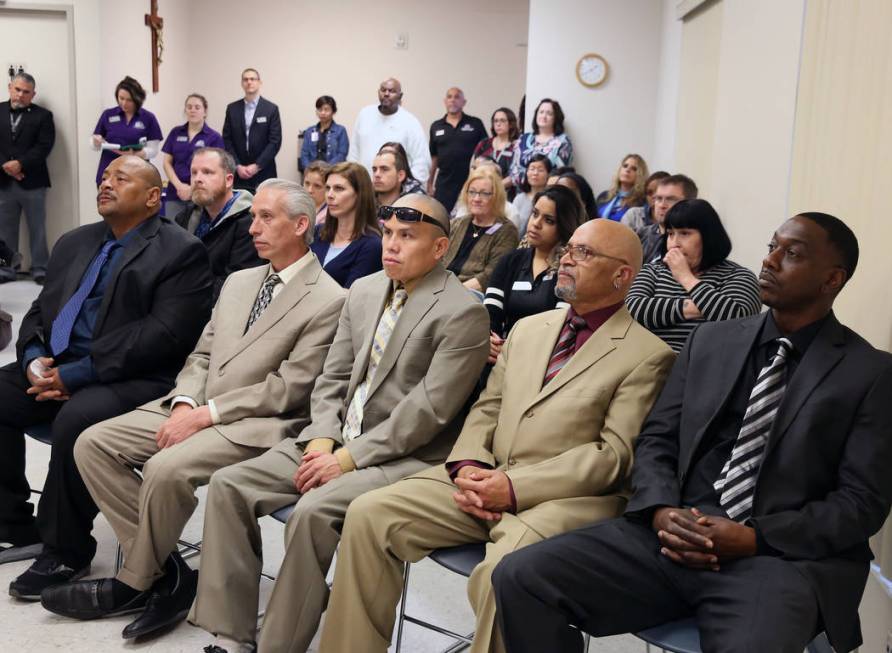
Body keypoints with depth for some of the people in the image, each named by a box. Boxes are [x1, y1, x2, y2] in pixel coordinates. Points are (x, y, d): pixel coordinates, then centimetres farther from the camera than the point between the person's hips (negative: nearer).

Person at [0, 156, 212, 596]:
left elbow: (163, 333, -16)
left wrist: (75, 375, -19)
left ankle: (66, 552, -10)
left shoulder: (181, 252, -6)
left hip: (134, 379, -7)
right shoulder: (74, 243, 19)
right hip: (55, 366, 8)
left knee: (75, 421, -32)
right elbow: (40, 310, 19)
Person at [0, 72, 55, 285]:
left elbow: (44, 146, -8)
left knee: (37, 229, 3)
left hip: (32, 181, -2)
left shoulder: (43, 115, 2)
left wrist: (20, 164, -16)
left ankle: (40, 269, 9)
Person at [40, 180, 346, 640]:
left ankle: (135, 584, -3)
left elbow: (289, 388, -14)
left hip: (257, 424, -8)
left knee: (166, 468, -31)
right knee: (93, 443, -8)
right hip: (195, 408, 8)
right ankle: (164, 571, -4)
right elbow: (201, 355, 16)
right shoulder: (238, 282, 18)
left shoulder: (328, 300, -8)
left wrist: (207, 413, -16)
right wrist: (184, 403, -5)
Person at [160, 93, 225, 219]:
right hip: (175, 194, 3)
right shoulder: (175, 133, 10)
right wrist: (179, 186, -8)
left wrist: (193, 189, -11)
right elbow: (167, 162, 8)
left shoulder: (214, 137, 0)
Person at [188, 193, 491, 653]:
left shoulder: (462, 313, -11)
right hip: (337, 441, 7)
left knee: (312, 512, -31)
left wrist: (349, 457, -18)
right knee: (228, 485, -7)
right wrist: (322, 440, -5)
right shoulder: (363, 290, 12)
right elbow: (332, 379, 13)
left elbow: (428, 409, -17)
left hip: (405, 456, -7)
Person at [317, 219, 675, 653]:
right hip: (485, 481, 6)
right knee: (368, 514, -11)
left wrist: (515, 487, -17)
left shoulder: (648, 355, -2)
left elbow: (614, 454, -9)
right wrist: (468, 465, -4)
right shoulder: (528, 329, 20)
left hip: (567, 497, -6)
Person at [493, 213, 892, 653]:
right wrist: (662, 511, -9)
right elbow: (656, 439, 13)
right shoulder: (711, 341, 15)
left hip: (782, 555, -4)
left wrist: (755, 539, -15)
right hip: (677, 535, 4)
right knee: (521, 578, -15)